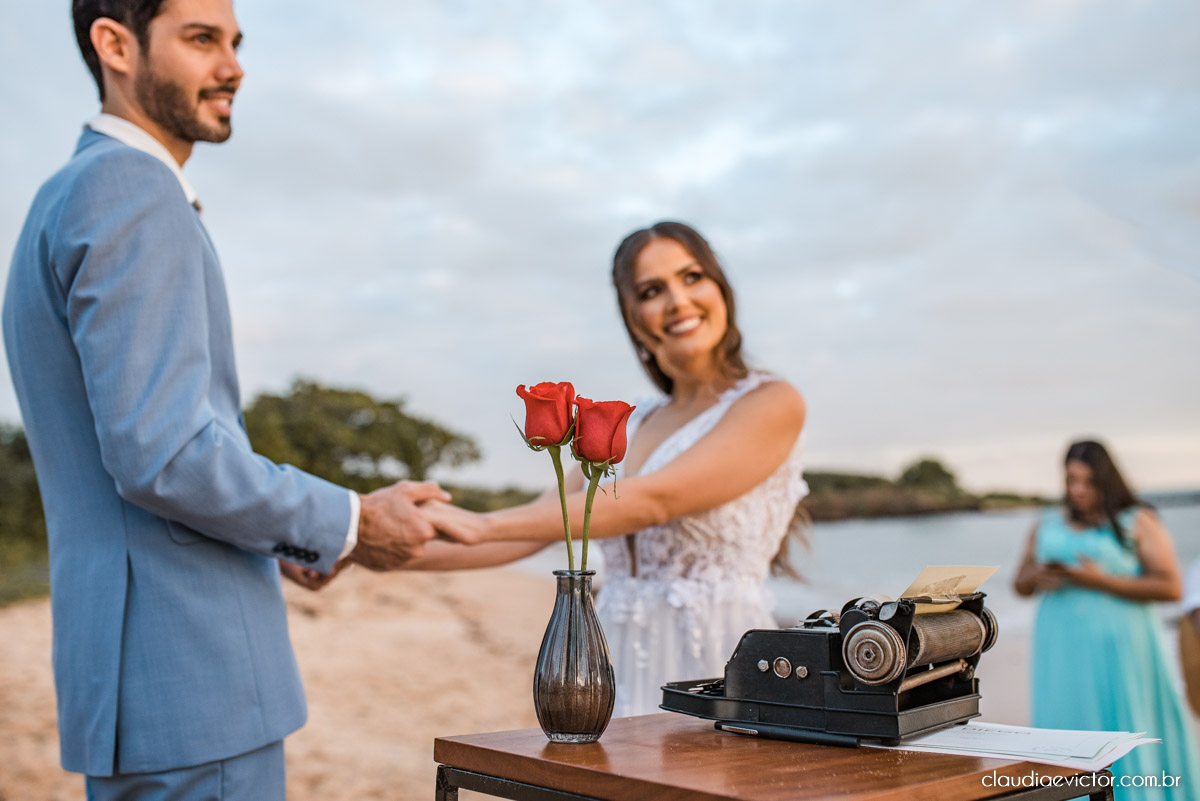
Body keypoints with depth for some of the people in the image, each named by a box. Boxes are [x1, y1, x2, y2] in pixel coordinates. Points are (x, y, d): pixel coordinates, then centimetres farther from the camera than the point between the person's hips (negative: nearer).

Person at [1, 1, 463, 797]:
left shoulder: (65, 199, 17)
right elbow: (159, 455, -24)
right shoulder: (131, 191, -15)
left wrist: (274, 539, 16)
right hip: (188, 673, -10)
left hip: (130, 665, 10)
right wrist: (347, 522, -12)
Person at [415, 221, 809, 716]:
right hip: (621, 674, 5)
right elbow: (527, 535, 14)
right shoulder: (626, 431, 15)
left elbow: (654, 500, -17)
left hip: (717, 675, -5)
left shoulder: (772, 404, -4)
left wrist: (483, 524, -20)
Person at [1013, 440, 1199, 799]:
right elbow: (1020, 585, 17)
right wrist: (1038, 575, -7)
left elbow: (1170, 587, -8)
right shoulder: (1048, 525, 12)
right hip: (1063, 649, 4)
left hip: (1119, 648, -3)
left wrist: (1100, 581, -16)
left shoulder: (1138, 522, 0)